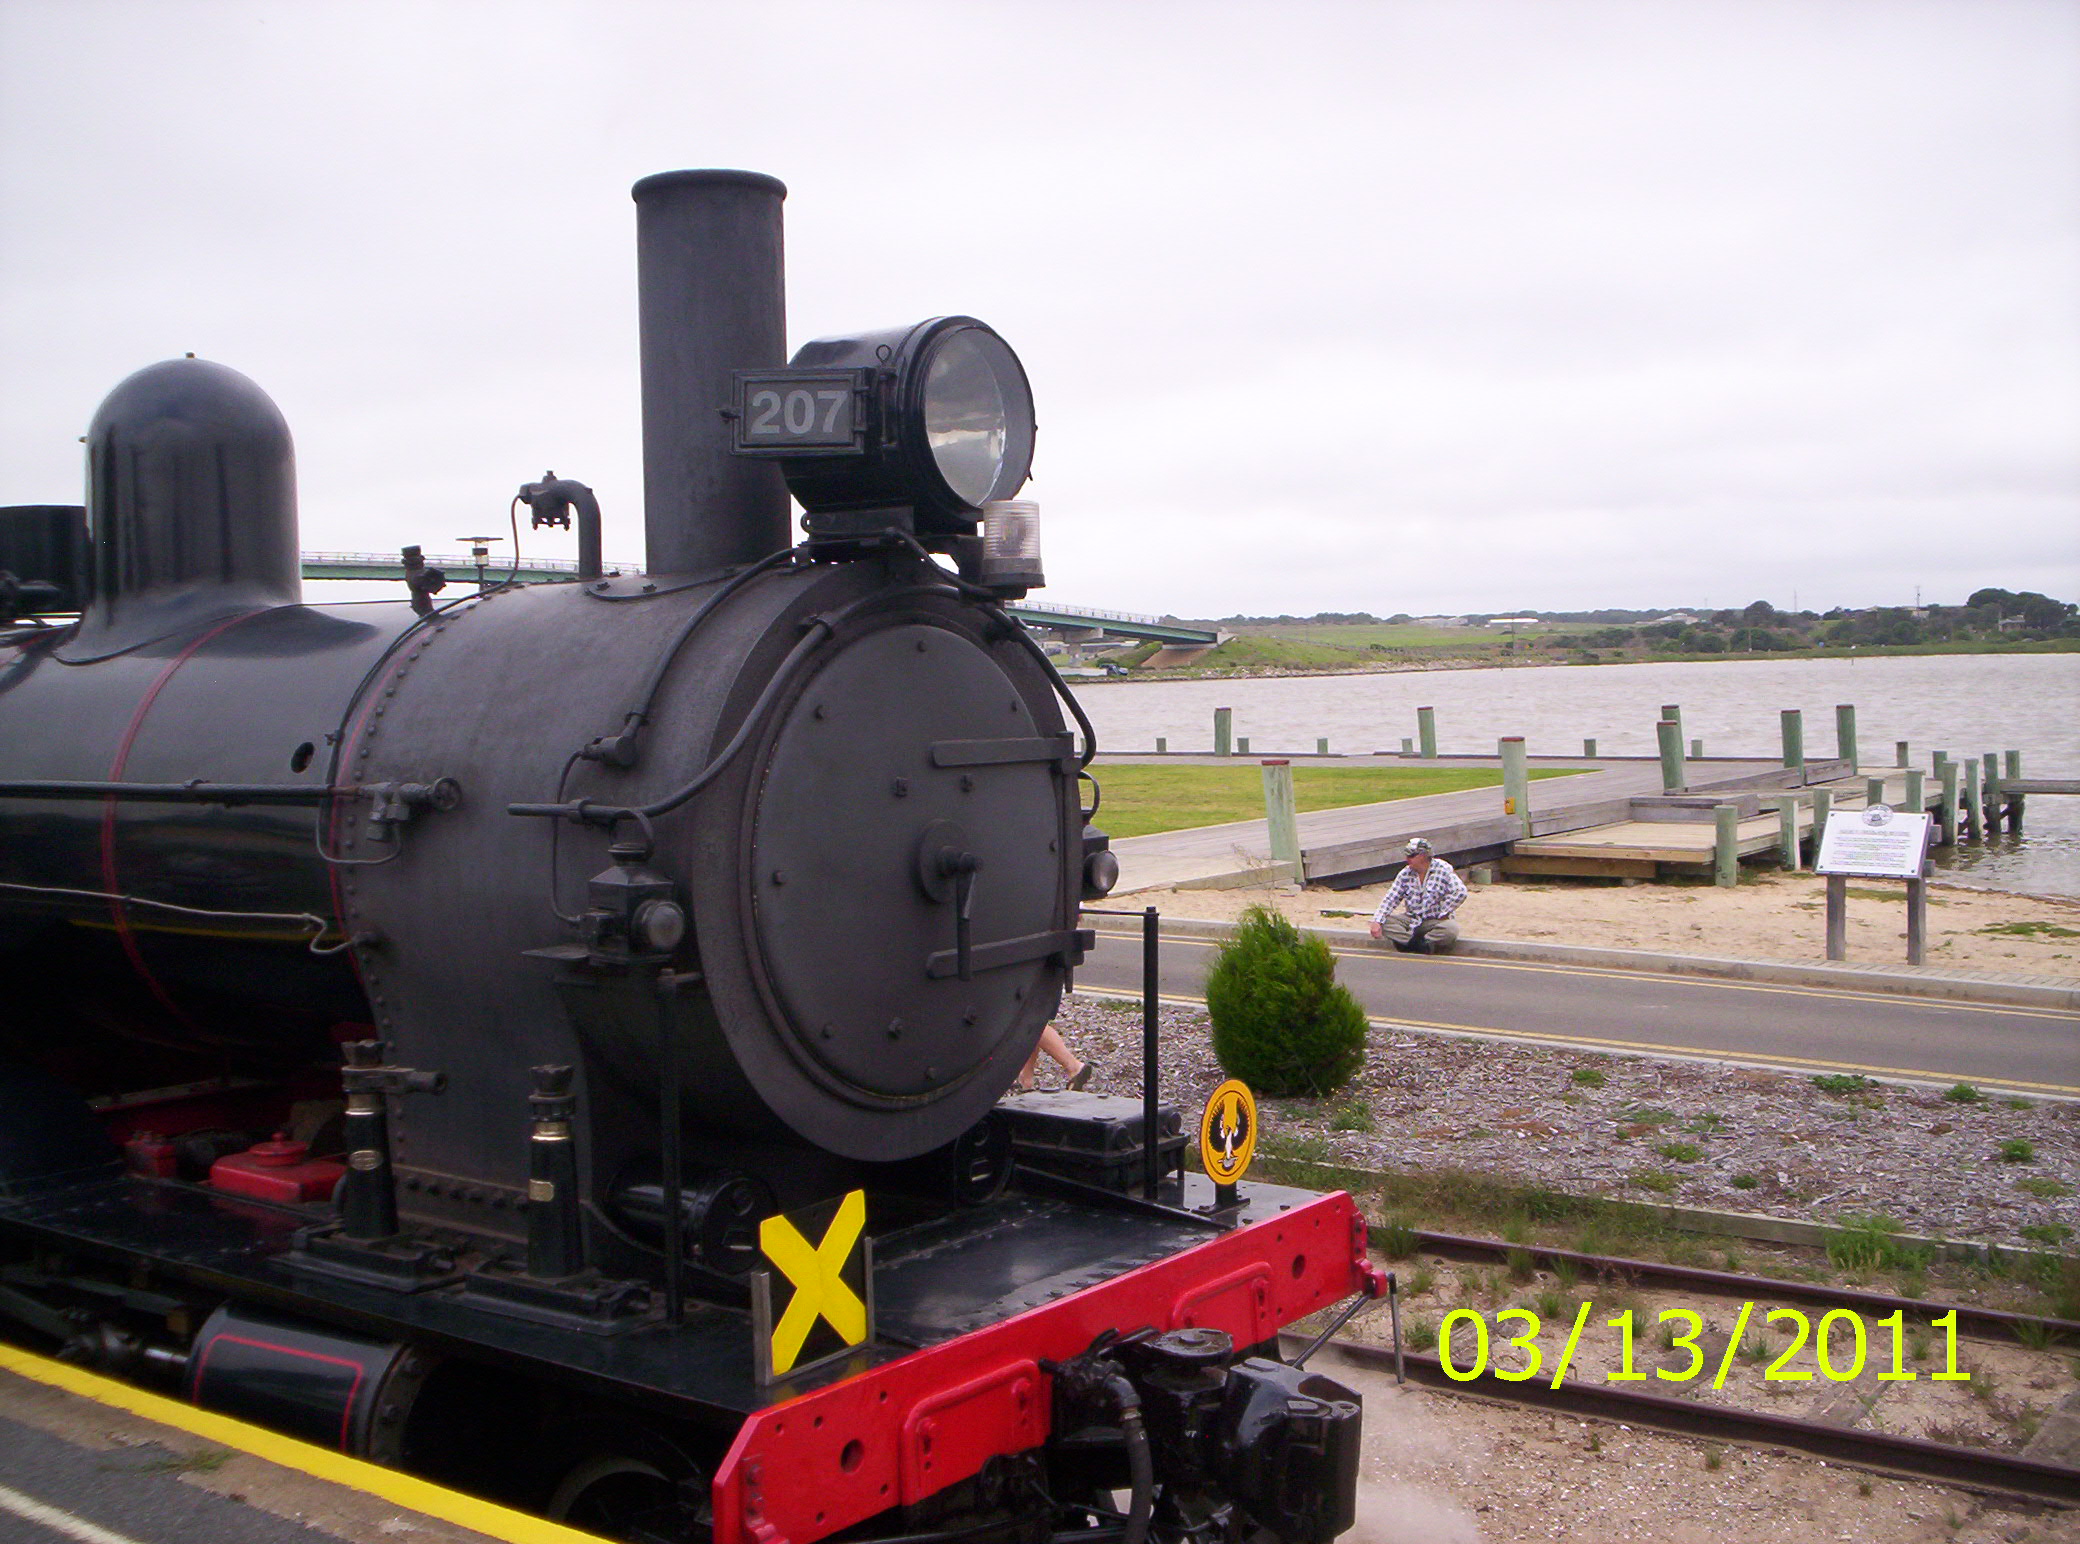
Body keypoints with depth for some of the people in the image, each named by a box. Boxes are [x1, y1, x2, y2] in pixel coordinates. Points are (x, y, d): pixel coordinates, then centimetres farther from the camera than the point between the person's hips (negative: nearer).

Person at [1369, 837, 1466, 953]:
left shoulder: (1443, 870, -10)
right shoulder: (1405, 874, 2)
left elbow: (1460, 892, -19)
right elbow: (1390, 899, -2)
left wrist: (1443, 914, -17)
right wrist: (1377, 922, -15)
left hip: (1435, 921, -4)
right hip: (1411, 920, 4)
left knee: (1451, 929, -36)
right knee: (1384, 922, -19)